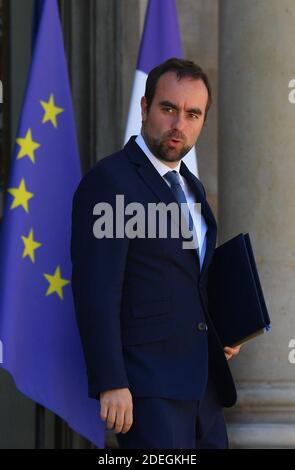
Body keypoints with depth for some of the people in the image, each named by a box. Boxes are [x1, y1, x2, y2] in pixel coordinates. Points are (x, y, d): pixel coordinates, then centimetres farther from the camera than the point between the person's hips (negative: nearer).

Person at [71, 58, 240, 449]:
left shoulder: (191, 186, 18)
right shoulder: (108, 181, -9)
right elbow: (95, 292, -16)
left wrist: (221, 336, 9)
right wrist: (111, 384, -22)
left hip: (204, 382, 9)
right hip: (148, 384, -8)